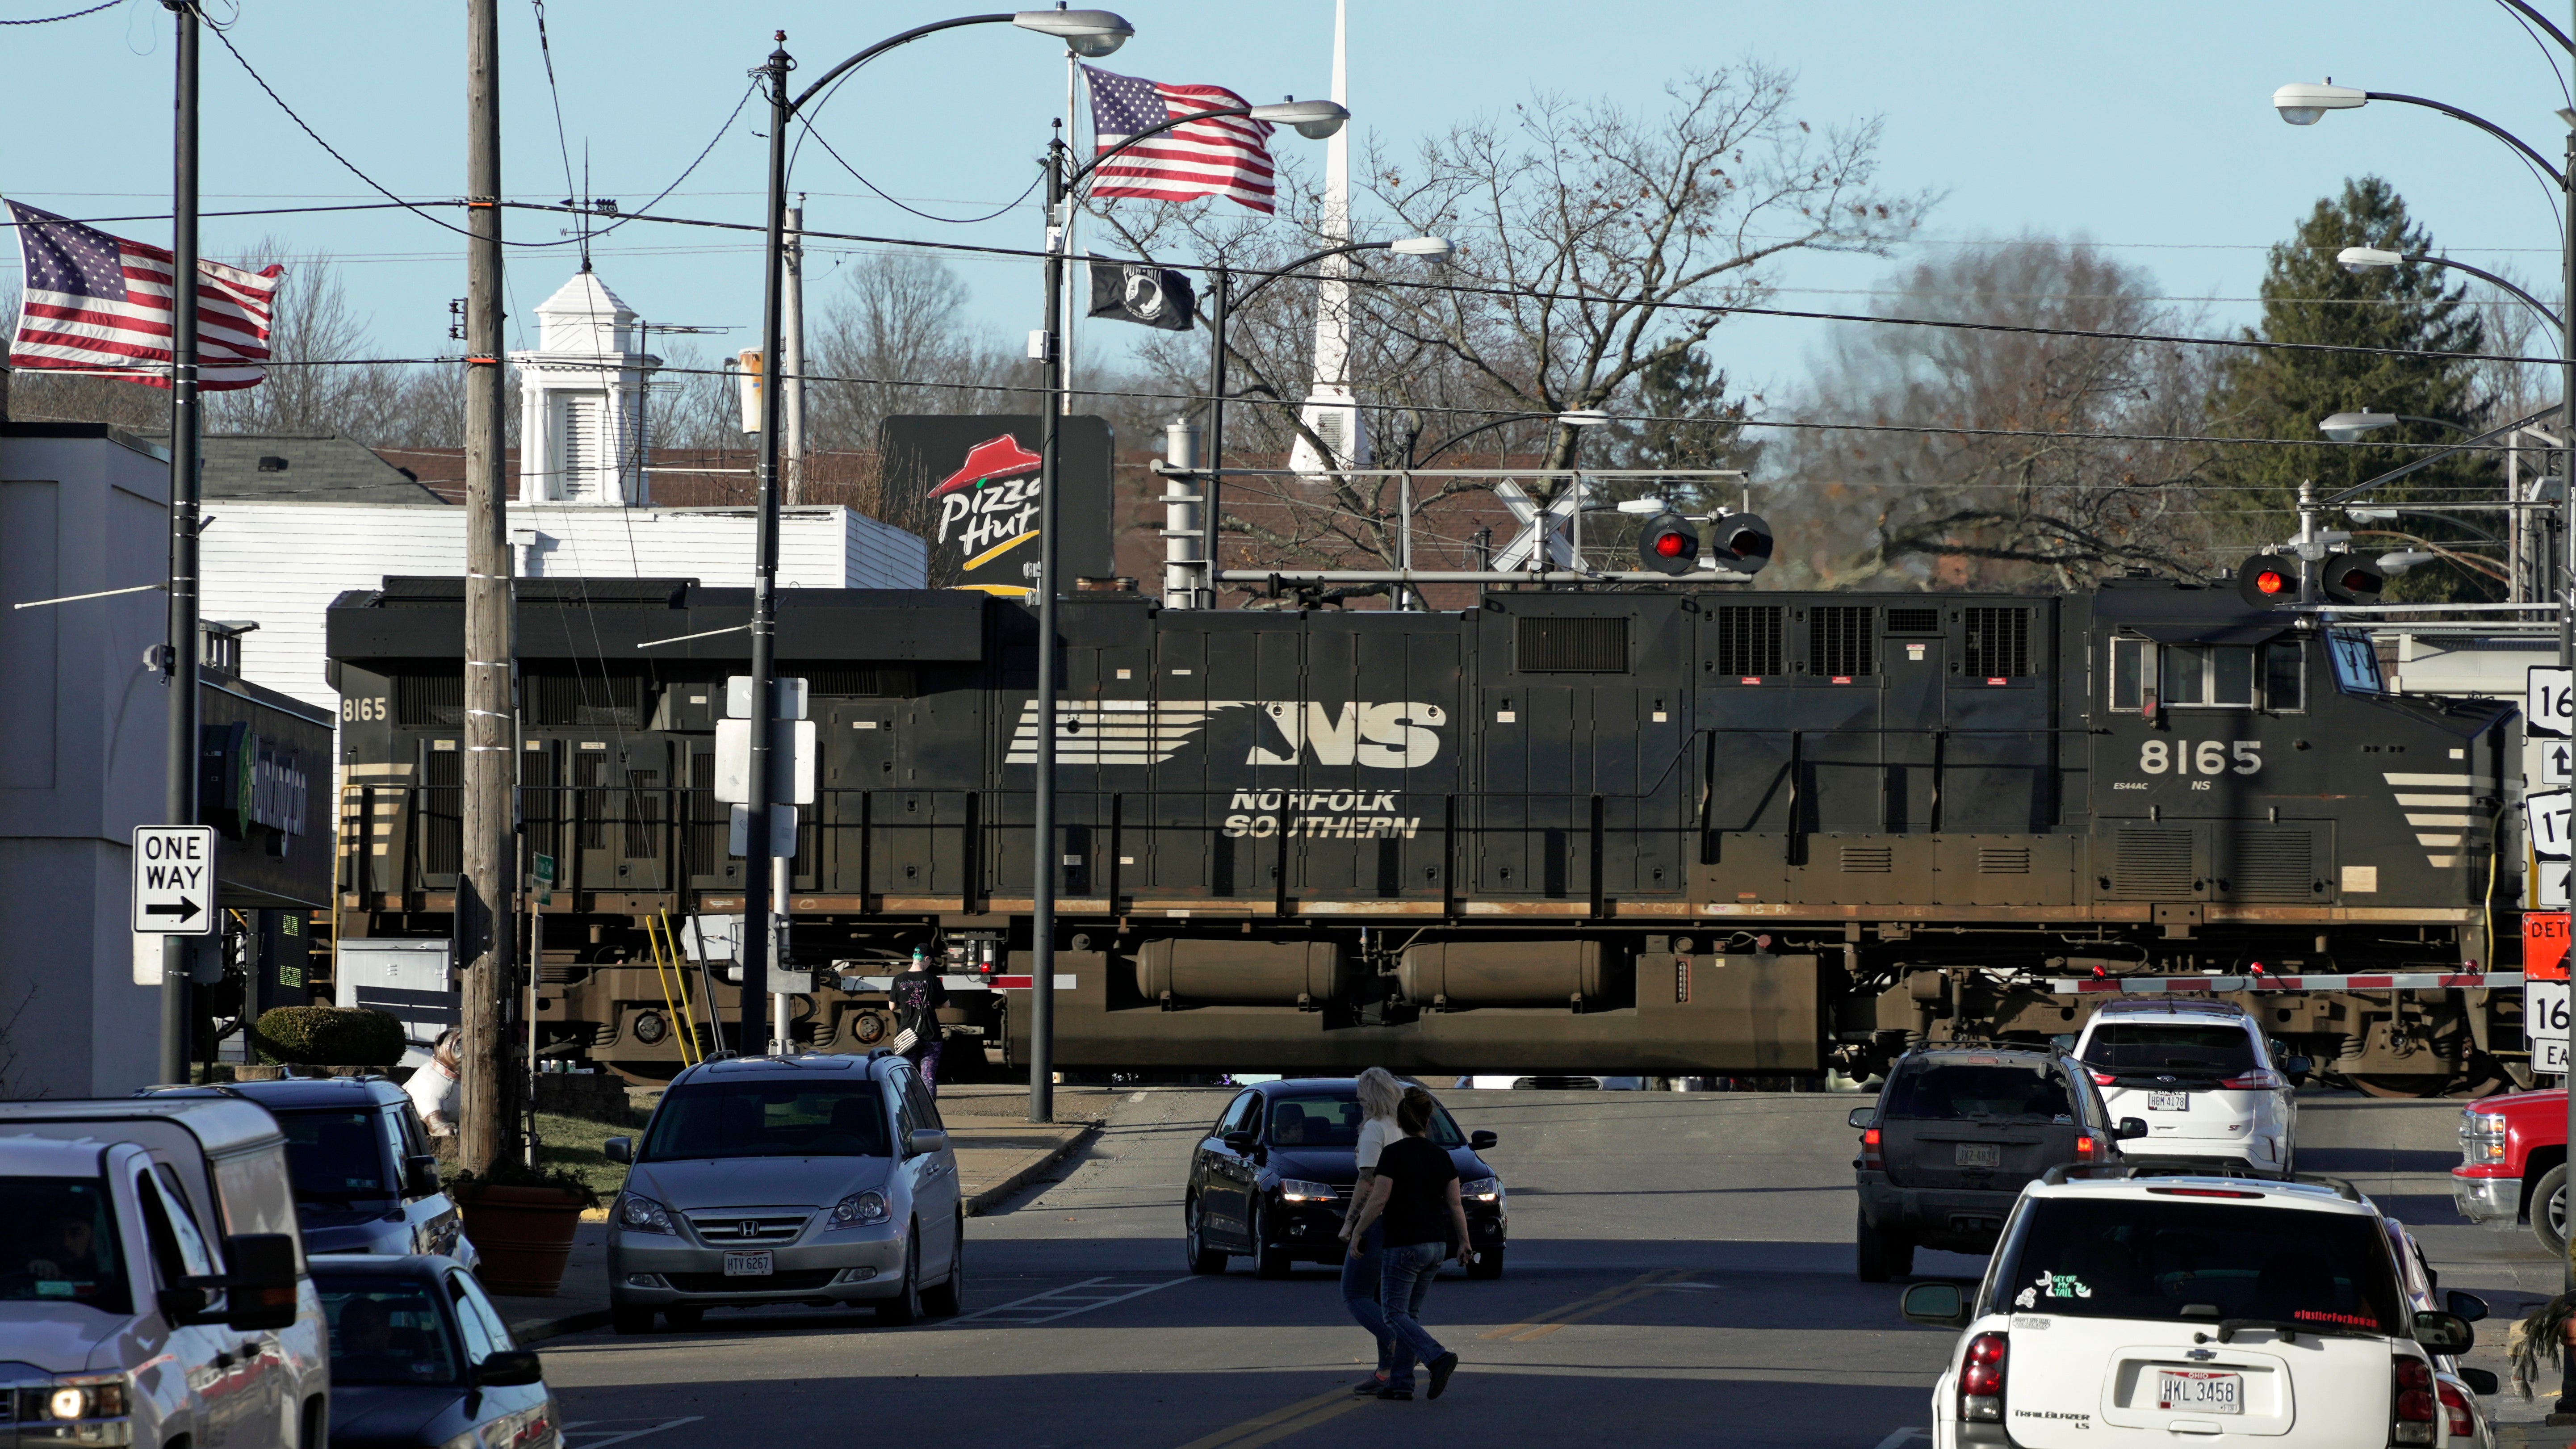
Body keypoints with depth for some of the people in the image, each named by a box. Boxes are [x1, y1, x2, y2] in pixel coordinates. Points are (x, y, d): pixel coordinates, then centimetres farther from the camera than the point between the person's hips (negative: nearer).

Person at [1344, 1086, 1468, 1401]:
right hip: (1436, 1245, 6)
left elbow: (1378, 1200, -13)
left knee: (1394, 1314, -3)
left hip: (1404, 1245, -6)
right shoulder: (1441, 1157, 6)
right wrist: (1464, 1244, 16)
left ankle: (1439, 1358, -24)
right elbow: (1455, 1205, 7)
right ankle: (1401, 1383, 10)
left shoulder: (1394, 1154, -10)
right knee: (1411, 1312, 14)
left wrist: (1357, 1232, -2)